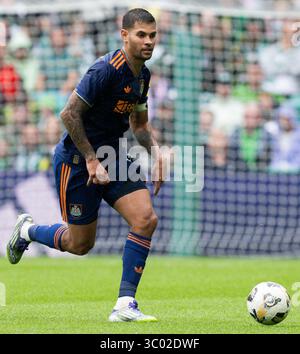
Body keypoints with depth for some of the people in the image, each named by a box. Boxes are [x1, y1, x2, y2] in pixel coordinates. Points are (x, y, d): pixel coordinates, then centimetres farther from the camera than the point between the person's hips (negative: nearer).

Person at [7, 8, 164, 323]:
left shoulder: (142, 75, 5)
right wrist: (92, 161, -20)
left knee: (146, 218, -13)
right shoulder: (106, 69, -22)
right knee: (80, 244, 3)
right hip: (76, 159, -7)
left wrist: (156, 153, 1)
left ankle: (125, 305, -10)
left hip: (112, 155, 7)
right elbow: (69, 114, -21)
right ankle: (27, 230, 35)